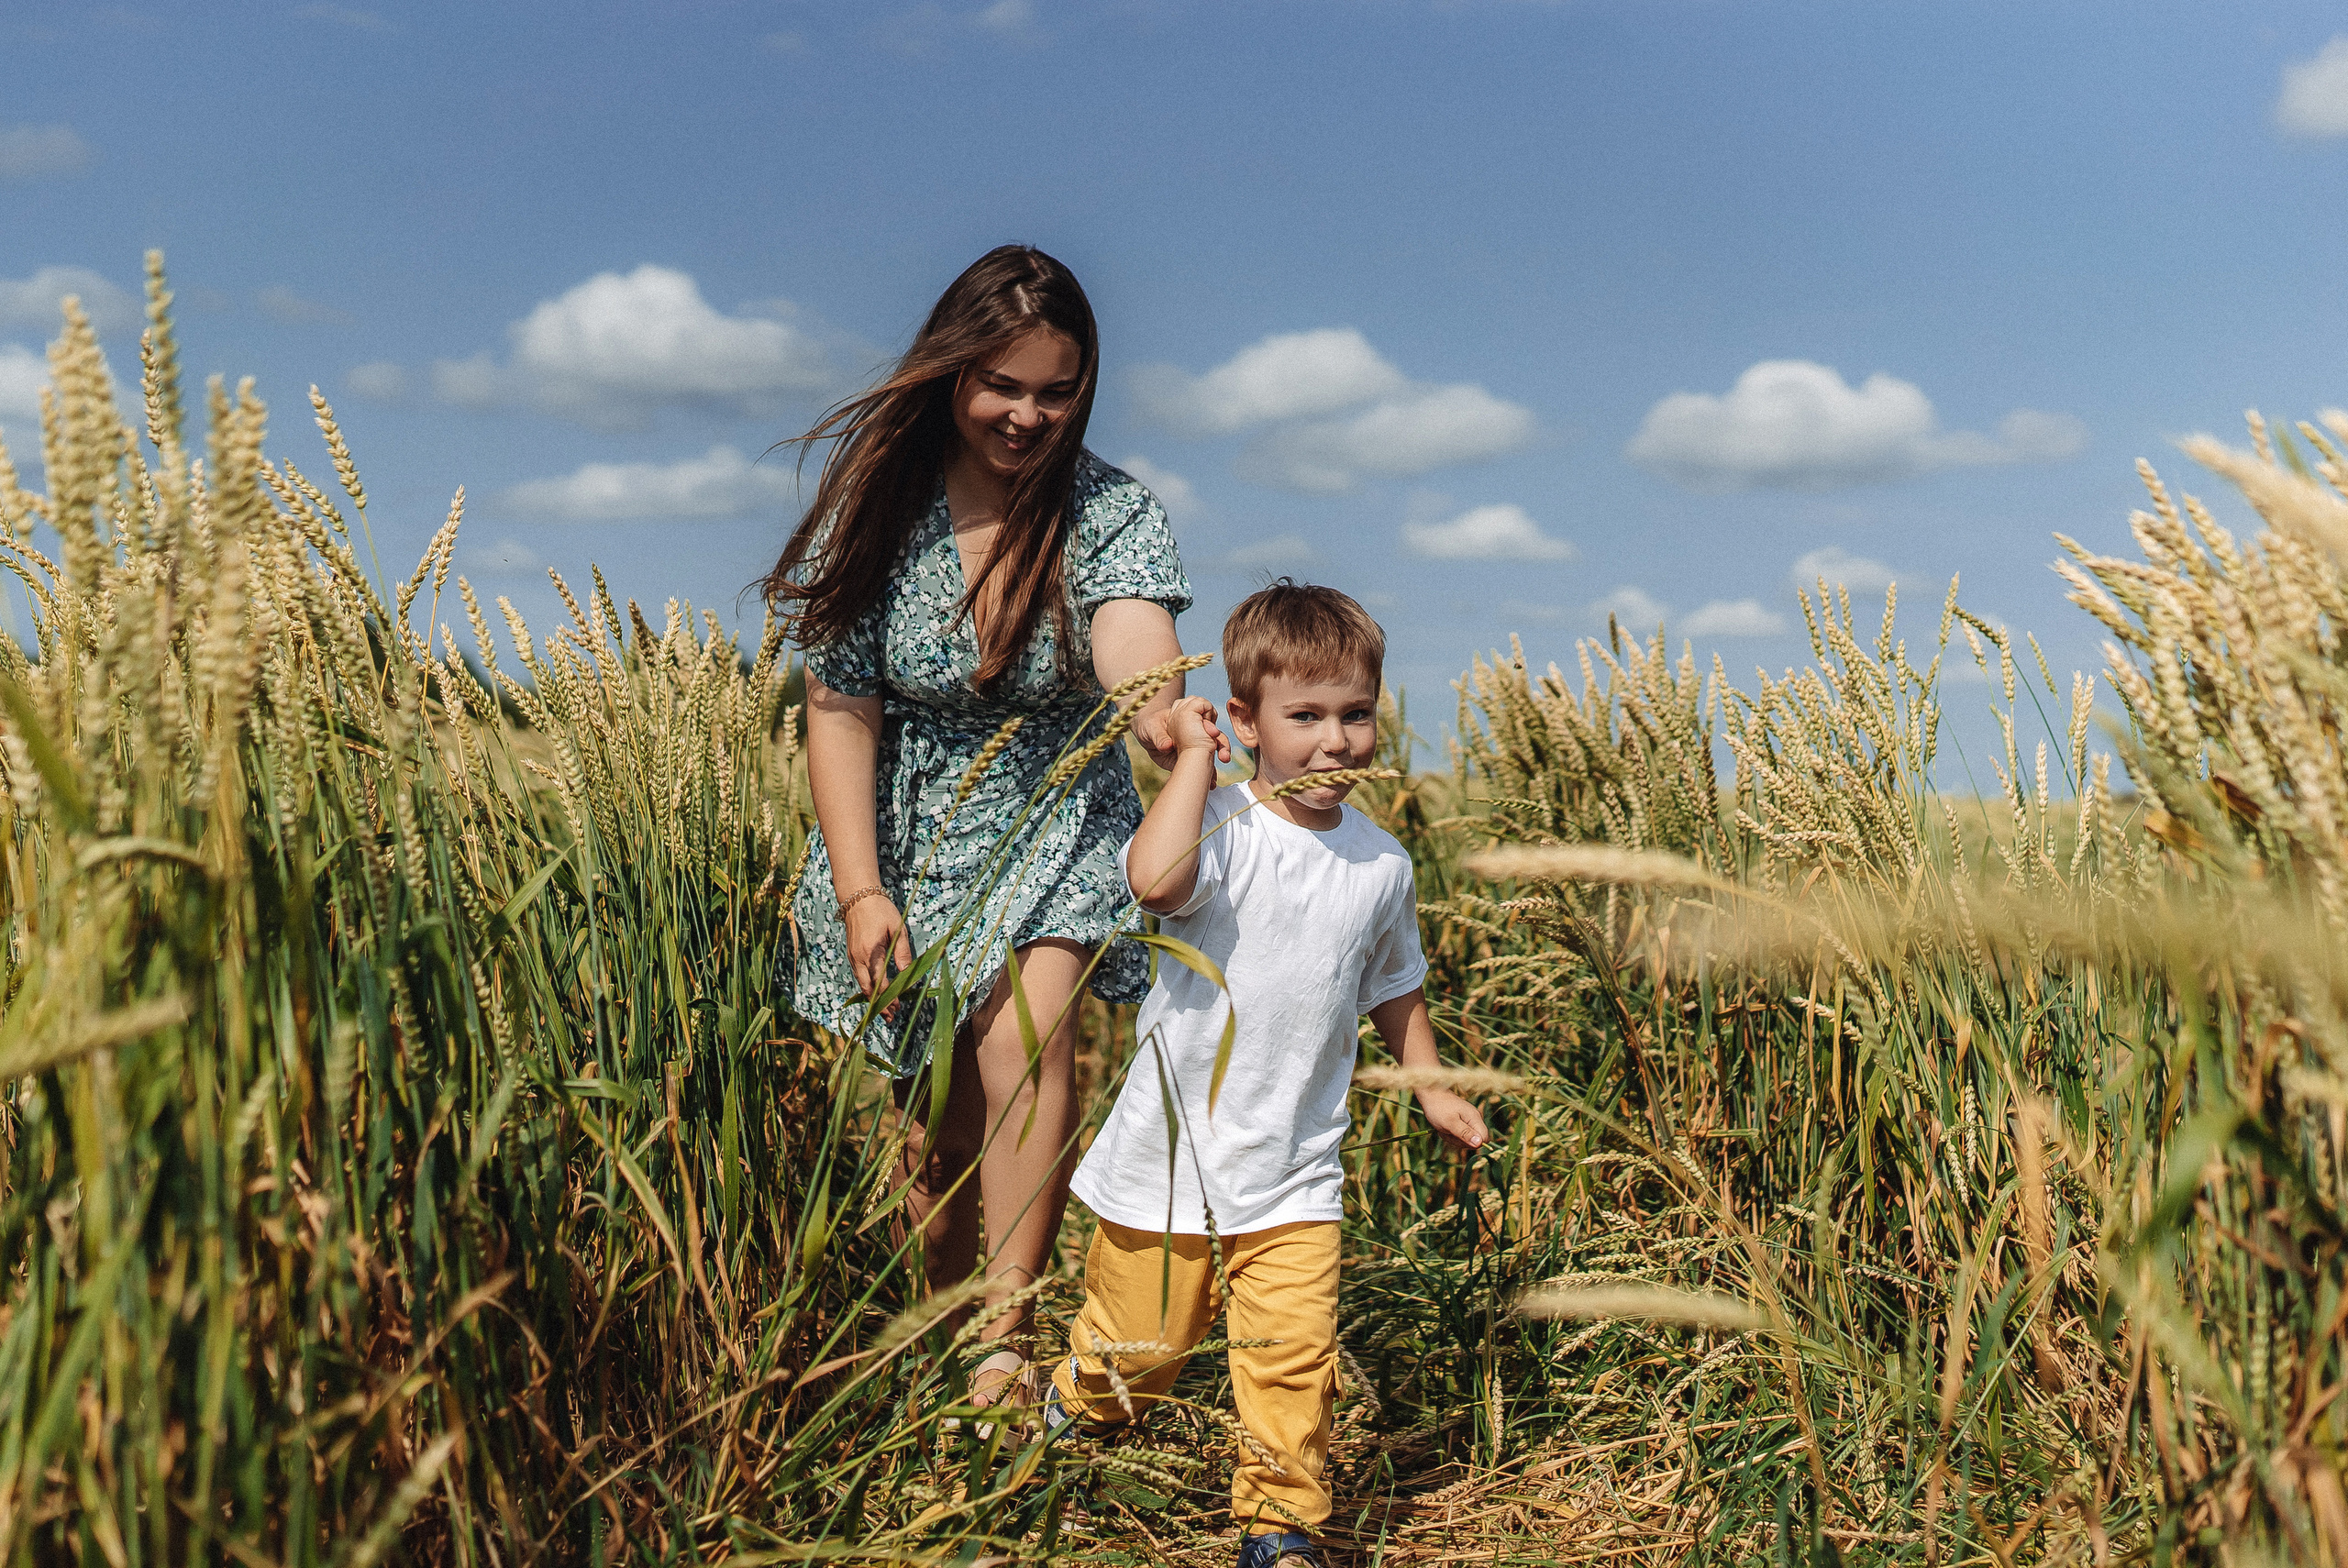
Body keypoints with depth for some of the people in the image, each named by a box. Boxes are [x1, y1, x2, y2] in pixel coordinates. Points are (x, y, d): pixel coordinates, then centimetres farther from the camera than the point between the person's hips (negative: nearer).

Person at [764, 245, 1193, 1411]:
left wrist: (1164, 715, -59)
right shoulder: (878, 504, -10)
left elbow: (1136, 632, -34)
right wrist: (859, 892, -15)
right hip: (910, 836, 2)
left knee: (1023, 1042, -26)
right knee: (935, 1123, 8)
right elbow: (840, 706, -8)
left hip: (1052, 830, -1)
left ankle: (1005, 1345, -21)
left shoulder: (1113, 514, -13)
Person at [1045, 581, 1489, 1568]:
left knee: (1294, 1359, -4)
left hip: (1293, 1179, 3)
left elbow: (1394, 988, 21)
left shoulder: (1381, 864, 3)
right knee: (1135, 1350, 12)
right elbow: (1156, 880, -40)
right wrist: (1194, 755, -29)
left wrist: (1430, 1087, 14)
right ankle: (1069, 1422, 44)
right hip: (1170, 1159, -3)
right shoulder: (1222, 826, -15)